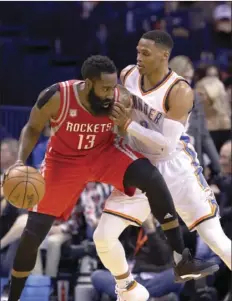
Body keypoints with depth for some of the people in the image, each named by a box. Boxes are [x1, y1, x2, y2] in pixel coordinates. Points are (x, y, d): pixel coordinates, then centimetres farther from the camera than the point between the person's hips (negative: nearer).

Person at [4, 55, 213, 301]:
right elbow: (32, 128, -9)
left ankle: (181, 260, -22)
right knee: (33, 233, -4)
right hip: (64, 160, -1)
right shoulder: (56, 97, -26)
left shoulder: (120, 99, -21)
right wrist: (21, 161, -22)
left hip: (105, 152, 1)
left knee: (152, 178, -28)